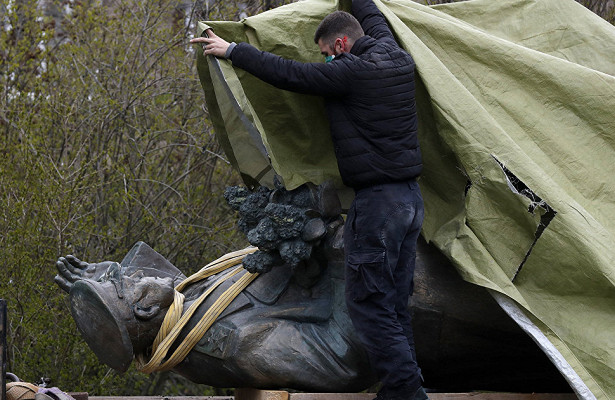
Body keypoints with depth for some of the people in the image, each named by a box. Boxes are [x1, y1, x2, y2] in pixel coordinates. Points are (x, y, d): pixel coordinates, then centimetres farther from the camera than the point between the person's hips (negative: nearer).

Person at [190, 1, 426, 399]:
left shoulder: (352, 72, -14)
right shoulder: (397, 60, 9)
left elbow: (287, 73, -11)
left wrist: (232, 50, -1)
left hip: (378, 200, -9)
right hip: (412, 198, 9)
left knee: (368, 302, -5)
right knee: (395, 302, 12)